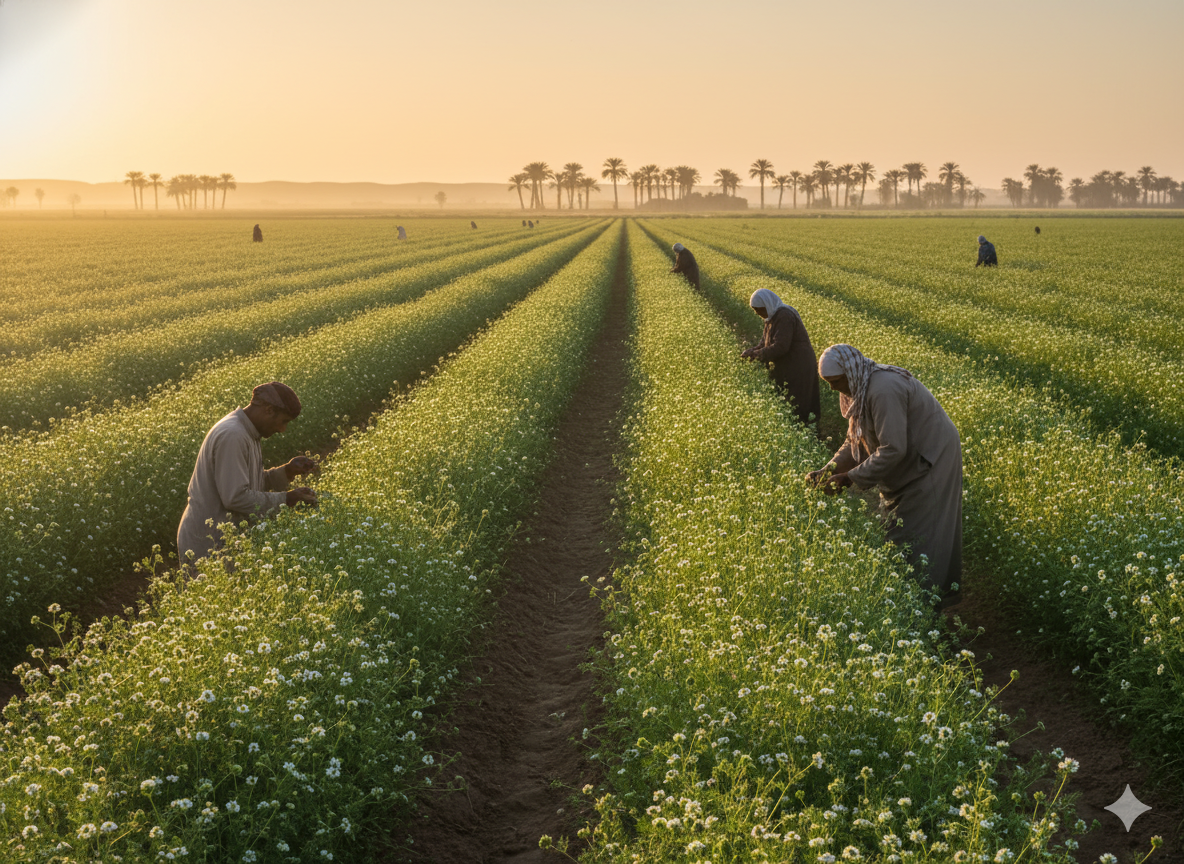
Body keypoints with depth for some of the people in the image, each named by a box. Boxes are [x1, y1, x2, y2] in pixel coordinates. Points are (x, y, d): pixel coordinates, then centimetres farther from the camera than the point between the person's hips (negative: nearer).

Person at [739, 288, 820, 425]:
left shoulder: (784, 317, -22)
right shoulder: (773, 317, 10)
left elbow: (780, 347, -27)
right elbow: (765, 340, 11)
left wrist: (755, 354, -21)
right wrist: (752, 351, -7)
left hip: (797, 368, -10)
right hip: (787, 366, 10)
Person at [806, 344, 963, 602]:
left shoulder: (883, 392, -32)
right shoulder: (861, 388, 0)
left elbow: (892, 450, -33)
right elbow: (857, 439, 6)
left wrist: (850, 478, -30)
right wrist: (830, 469, -8)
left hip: (930, 460, -10)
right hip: (910, 460, 10)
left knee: (918, 530, -3)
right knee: (894, 526, 14)